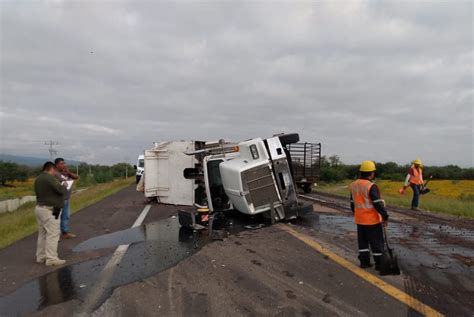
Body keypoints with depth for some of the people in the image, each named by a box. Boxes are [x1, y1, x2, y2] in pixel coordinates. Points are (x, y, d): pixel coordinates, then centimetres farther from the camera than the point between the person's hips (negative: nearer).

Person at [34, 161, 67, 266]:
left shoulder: (38, 179, 12)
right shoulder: (50, 178, -17)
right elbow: (61, 191, -20)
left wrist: (60, 186, 12)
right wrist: (64, 186, 1)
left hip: (39, 208, 10)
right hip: (50, 210, -10)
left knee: (42, 234, 16)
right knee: (53, 234, -6)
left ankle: (41, 256, 24)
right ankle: (51, 259, -5)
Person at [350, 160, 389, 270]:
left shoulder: (354, 185, 4)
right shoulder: (371, 186, -19)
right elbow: (378, 203, -21)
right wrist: (385, 216, -12)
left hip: (359, 220, 7)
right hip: (372, 220, -6)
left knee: (363, 241, 15)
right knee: (377, 242, 6)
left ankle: (364, 261, 20)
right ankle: (379, 264, 15)